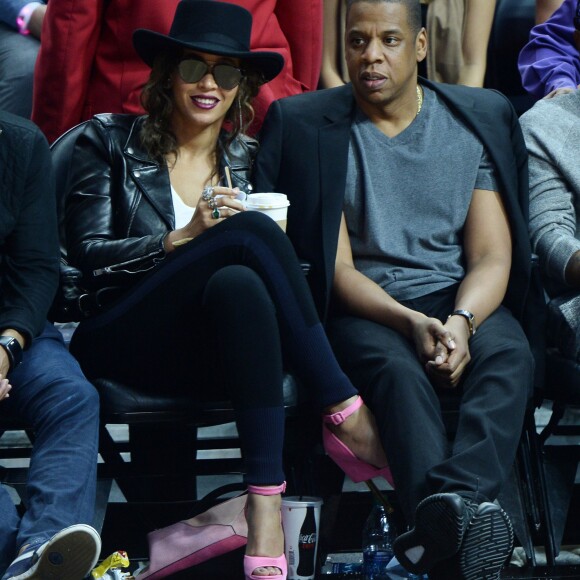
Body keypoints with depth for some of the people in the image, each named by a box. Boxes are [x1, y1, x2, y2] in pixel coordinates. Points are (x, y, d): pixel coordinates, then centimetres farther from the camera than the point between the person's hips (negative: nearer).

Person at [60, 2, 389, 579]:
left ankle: (266, 507, -43)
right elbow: (87, 256, -2)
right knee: (249, 233, -27)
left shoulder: (248, 159, 18)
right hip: (124, 346, -3)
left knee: (238, 283, -35)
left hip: (217, 351, 3)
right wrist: (183, 239, -14)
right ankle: (346, 415, -30)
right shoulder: (109, 142, 9)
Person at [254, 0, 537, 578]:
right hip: (363, 308, -2)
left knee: (508, 356, -31)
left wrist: (460, 322, -19)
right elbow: (336, 266, -3)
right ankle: (454, 525, -57)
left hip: (463, 299, 2)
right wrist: (413, 323, -20)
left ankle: (457, 501, -56)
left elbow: (492, 256, 3)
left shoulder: (480, 118, 9)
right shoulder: (306, 124, 3)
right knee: (397, 368, -35)